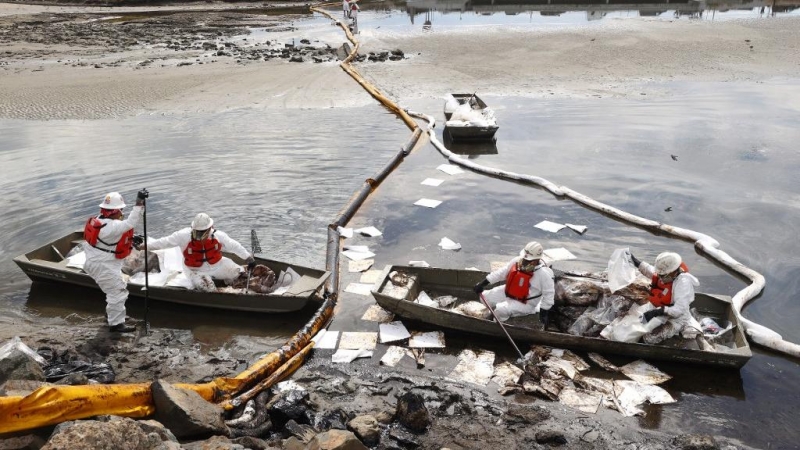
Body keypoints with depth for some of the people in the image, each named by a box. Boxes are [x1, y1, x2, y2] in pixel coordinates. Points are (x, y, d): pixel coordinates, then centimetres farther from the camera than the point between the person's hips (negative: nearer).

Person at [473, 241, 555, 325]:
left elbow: (549, 293, -17)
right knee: (486, 297, 1)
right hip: (507, 293, 7)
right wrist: (483, 283, -7)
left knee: (500, 310, -26)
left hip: (525, 303, -7)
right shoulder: (517, 261, -11)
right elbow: (502, 272, -3)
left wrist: (544, 312, -17)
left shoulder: (544, 273, -26)